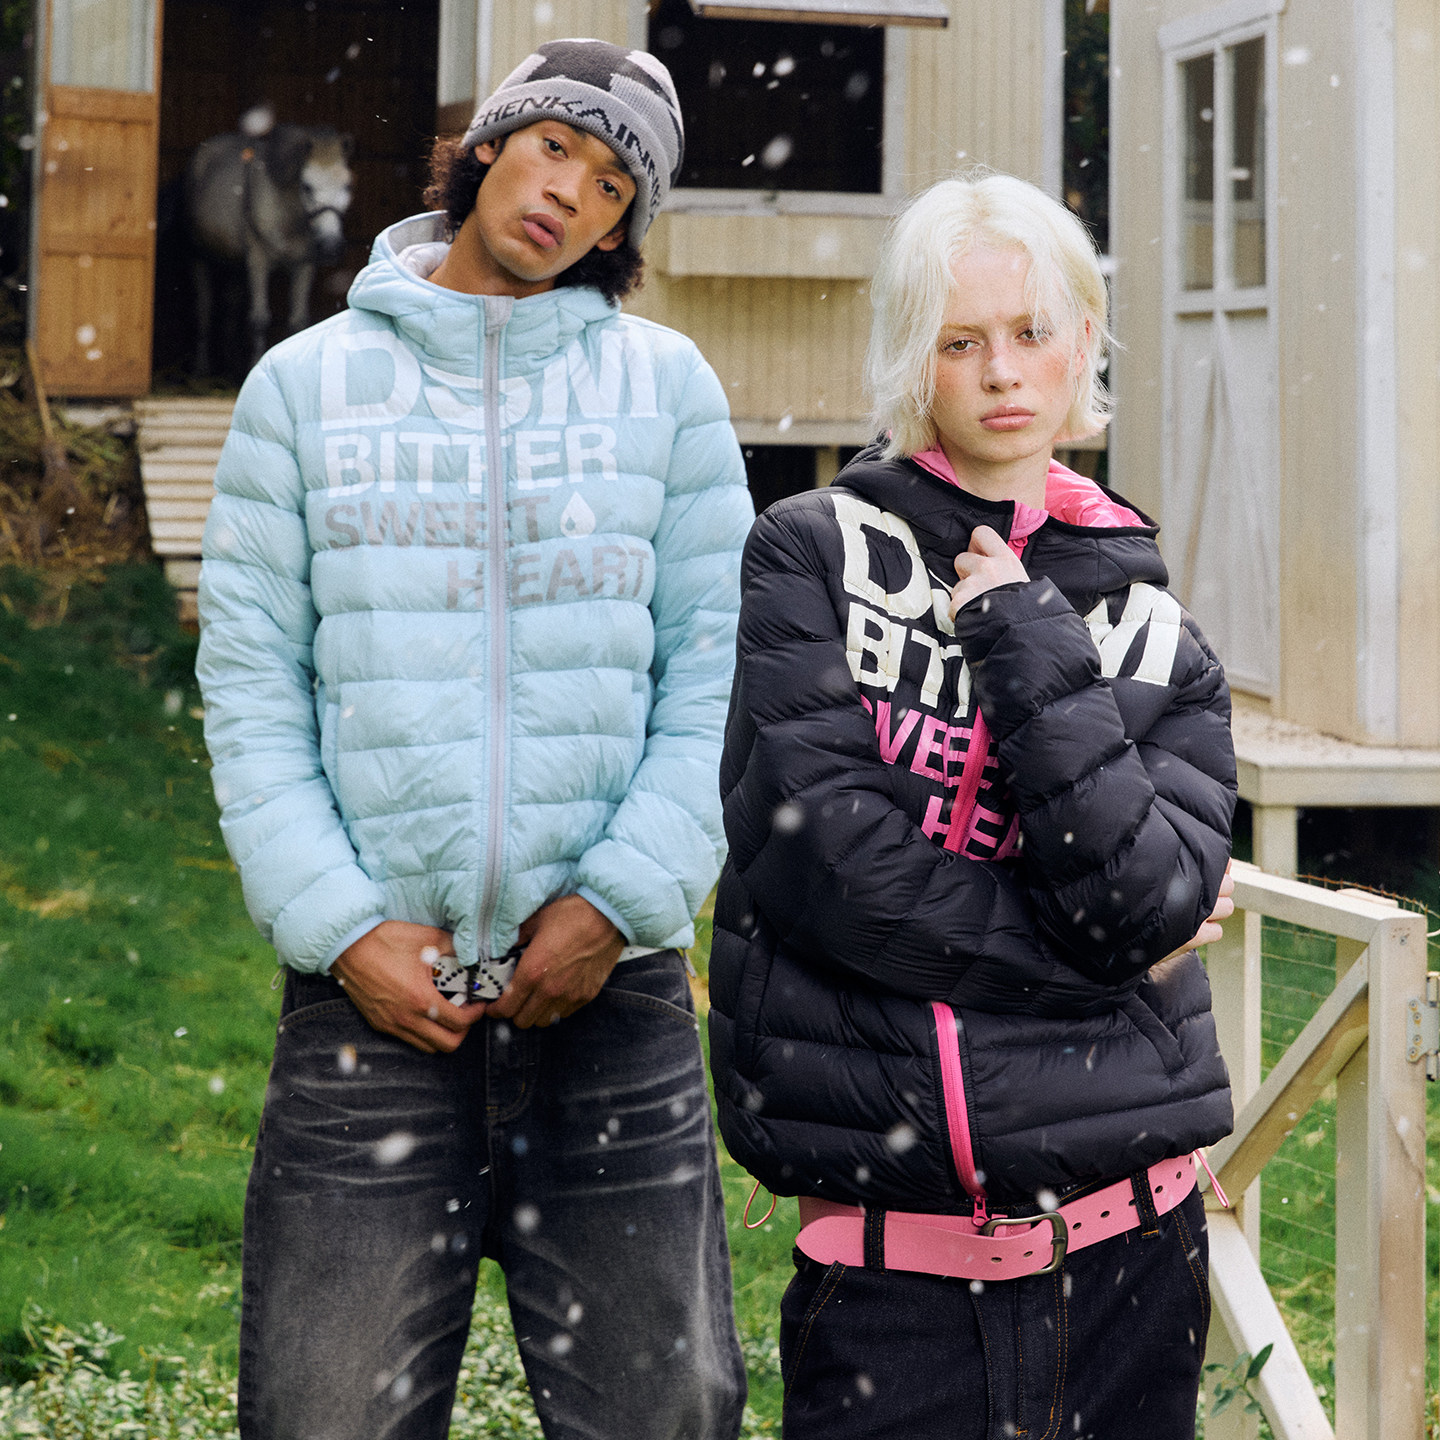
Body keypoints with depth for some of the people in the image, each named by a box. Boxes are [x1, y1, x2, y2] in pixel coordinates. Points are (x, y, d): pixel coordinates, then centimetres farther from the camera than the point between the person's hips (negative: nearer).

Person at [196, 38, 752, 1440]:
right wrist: (337, 925, -7)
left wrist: (621, 898, -8)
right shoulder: (306, 384, 9)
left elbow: (717, 673, 4)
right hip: (367, 995, 0)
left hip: (611, 987, 1)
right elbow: (249, 681, 4)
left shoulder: (666, 383, 10)